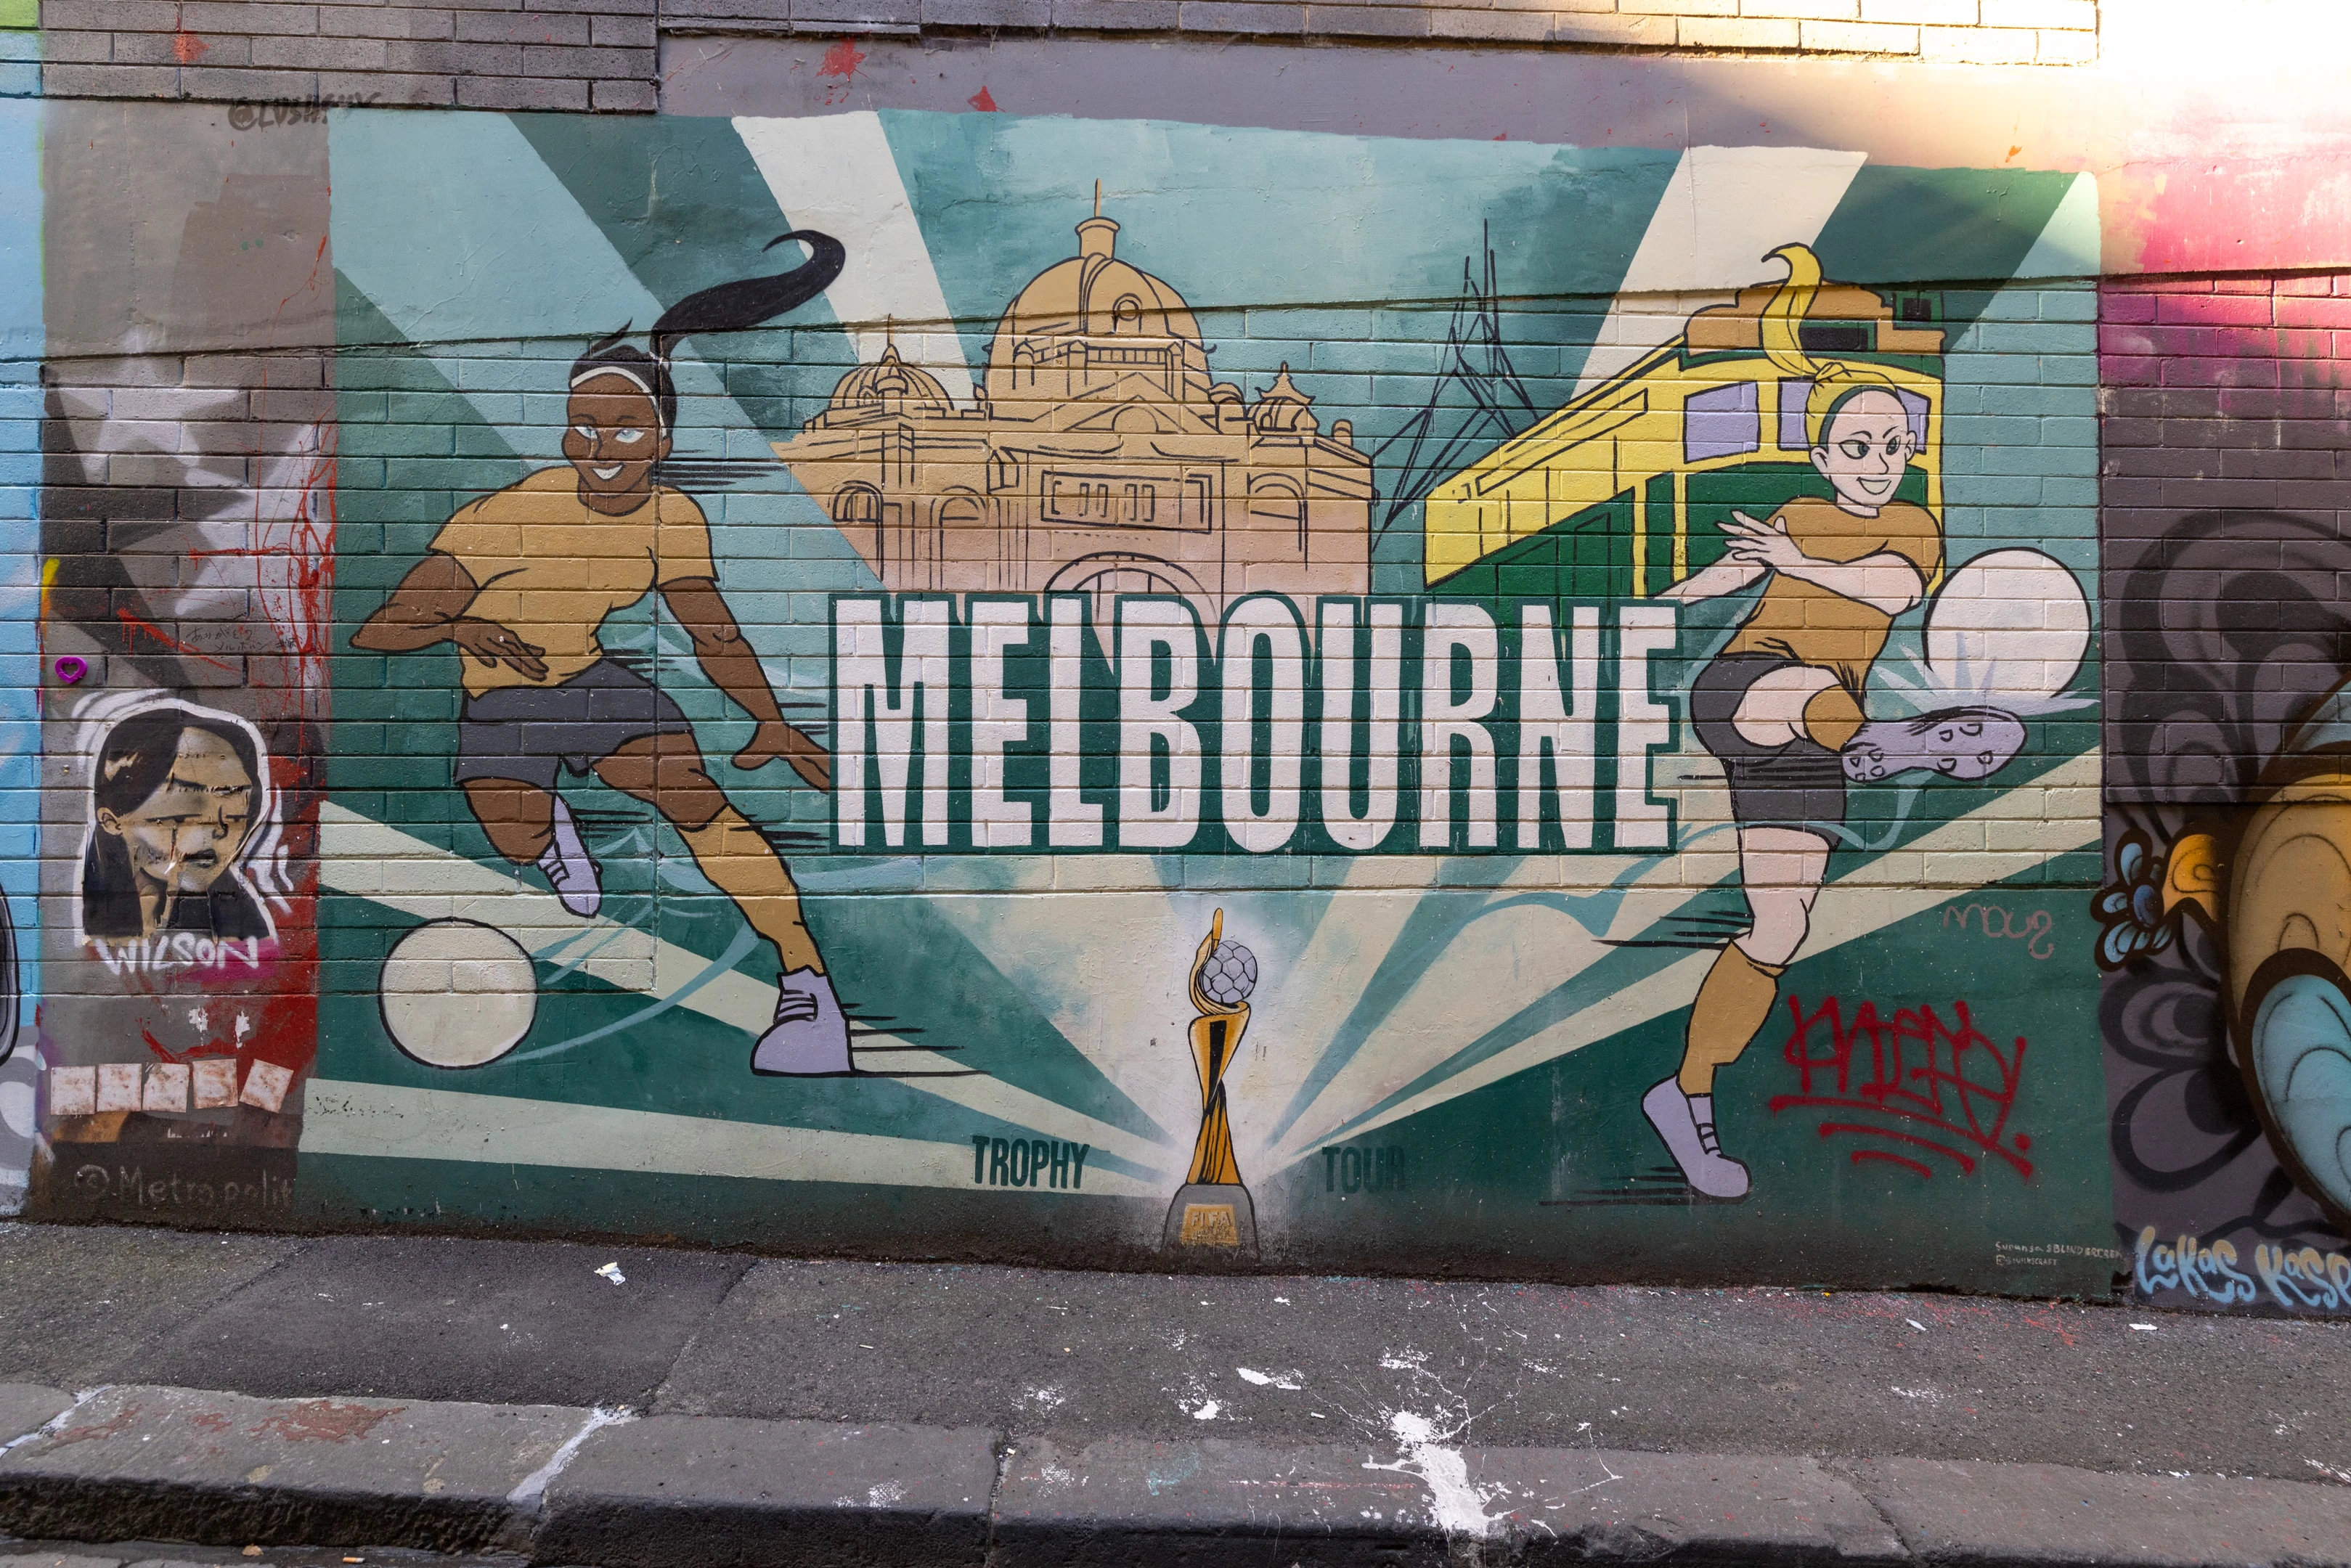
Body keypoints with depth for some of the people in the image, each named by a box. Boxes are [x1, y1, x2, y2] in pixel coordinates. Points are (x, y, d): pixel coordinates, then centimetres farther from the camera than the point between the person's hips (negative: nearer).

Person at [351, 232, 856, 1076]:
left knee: (696, 798, -21)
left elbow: (712, 629, 1)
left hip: (594, 682, 1)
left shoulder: (676, 516, -8)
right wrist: (462, 628, -43)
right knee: (522, 844, -17)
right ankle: (547, 814, 24)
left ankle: (807, 983, -21)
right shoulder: (510, 515, -22)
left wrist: (770, 723, -10)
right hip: (501, 702, -1)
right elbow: (377, 633, -22)